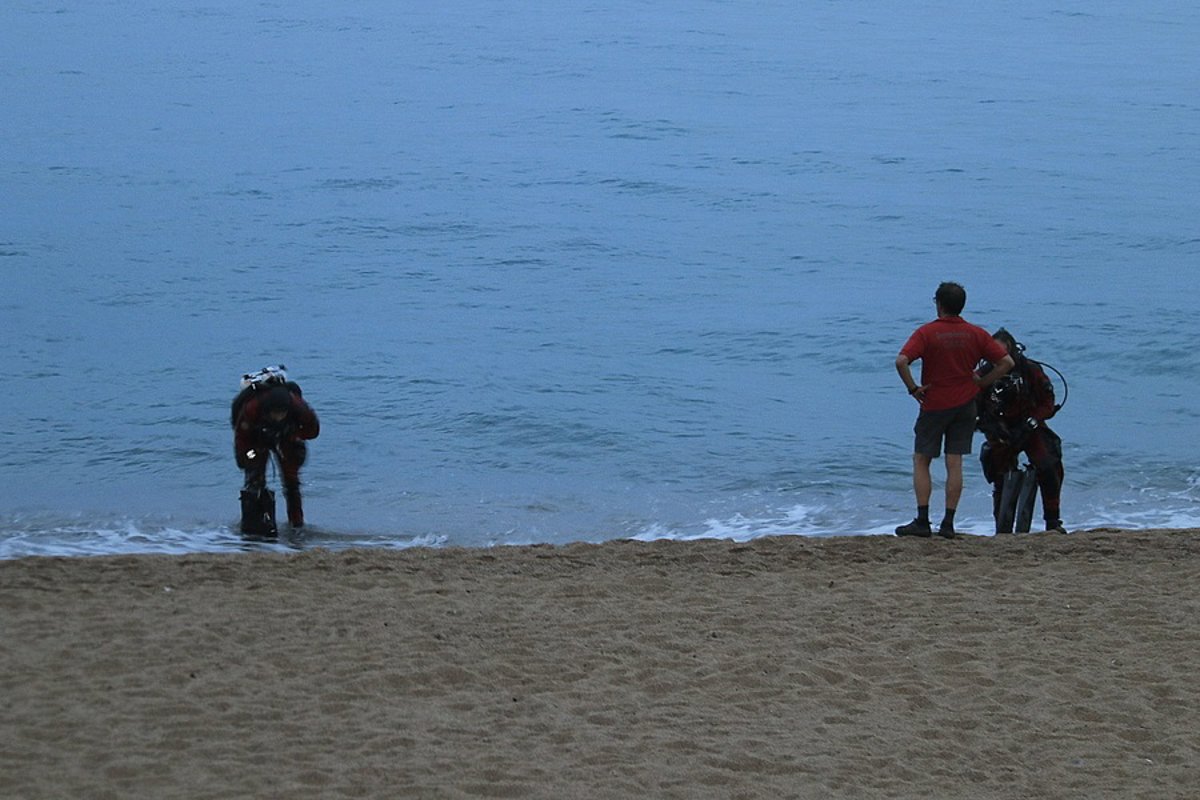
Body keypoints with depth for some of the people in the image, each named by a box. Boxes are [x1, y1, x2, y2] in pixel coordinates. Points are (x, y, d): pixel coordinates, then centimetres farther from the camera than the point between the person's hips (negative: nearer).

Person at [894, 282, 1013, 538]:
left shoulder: (926, 333, -10)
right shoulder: (976, 334, 1)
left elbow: (901, 361, -23)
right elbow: (1006, 362, 0)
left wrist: (913, 388, -11)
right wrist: (981, 383, 5)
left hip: (934, 405, -3)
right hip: (965, 405, 3)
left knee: (921, 461, 7)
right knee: (955, 464, 5)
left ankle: (922, 521, -1)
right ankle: (948, 523, 2)